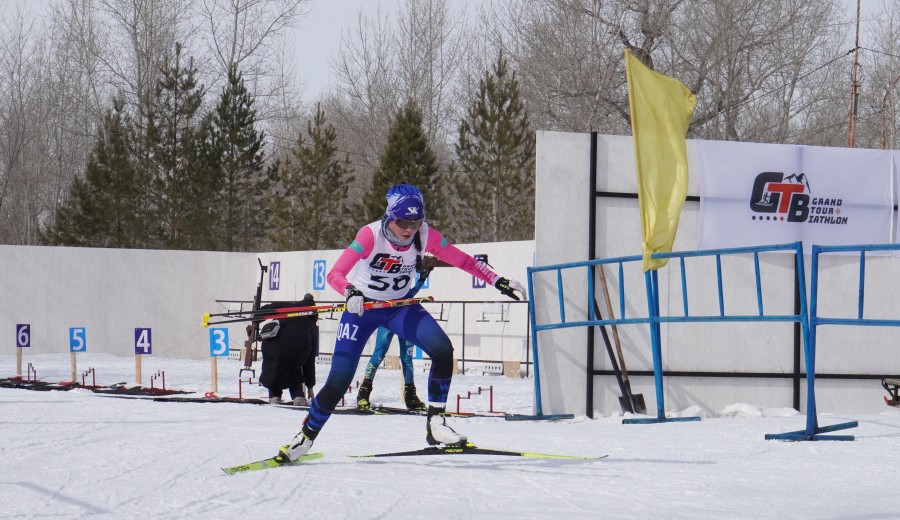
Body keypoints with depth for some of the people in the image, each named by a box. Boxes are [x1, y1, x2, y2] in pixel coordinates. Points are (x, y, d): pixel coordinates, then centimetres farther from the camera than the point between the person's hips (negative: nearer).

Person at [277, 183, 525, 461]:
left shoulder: (425, 236, -16)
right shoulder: (371, 234, -27)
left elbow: (464, 261, -7)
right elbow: (334, 274, -33)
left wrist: (498, 281, -16)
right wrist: (350, 292, -53)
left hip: (400, 307, 3)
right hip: (361, 307, -3)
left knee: (442, 349, -21)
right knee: (339, 381, -10)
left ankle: (435, 423, -9)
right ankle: (306, 437, 13)